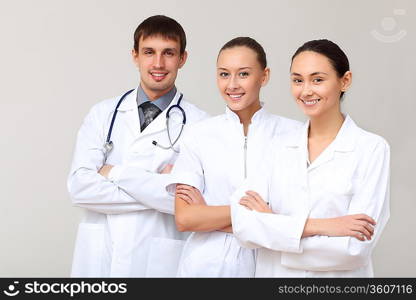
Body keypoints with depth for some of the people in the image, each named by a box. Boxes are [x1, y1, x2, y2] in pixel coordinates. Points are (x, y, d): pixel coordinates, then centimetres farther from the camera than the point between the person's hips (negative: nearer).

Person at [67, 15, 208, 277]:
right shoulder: (104, 114, 3)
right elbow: (80, 187, -7)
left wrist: (116, 173, -12)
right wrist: (157, 186, -14)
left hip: (158, 261, -2)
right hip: (98, 257, 2)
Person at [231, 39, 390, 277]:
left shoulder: (372, 149, -10)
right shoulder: (280, 147, 1)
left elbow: (355, 247, -19)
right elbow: (243, 224, -11)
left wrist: (273, 223, -13)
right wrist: (314, 226, -22)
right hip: (274, 272, 3)